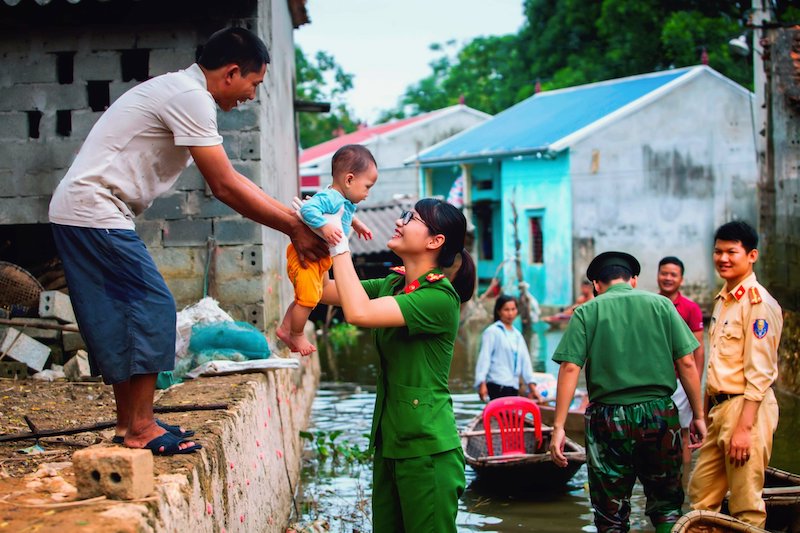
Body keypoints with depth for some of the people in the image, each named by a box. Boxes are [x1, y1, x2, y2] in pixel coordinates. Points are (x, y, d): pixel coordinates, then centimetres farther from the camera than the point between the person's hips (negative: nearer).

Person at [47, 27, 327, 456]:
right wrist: (294, 228, -11)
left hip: (80, 212, 10)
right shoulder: (190, 97, -15)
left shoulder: (181, 91, 16)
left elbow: (229, 179, 16)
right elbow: (225, 187, -17)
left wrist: (295, 217, 11)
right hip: (96, 213, -10)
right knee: (153, 308, -7)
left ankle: (128, 422, 20)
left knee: (121, 316, 13)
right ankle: (140, 428, -2)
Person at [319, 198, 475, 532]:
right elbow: (323, 291, 10)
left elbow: (358, 312, -27)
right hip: (389, 442, 8)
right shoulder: (392, 286, 9)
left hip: (425, 448, -8)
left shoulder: (440, 297, -17)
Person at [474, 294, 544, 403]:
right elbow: (484, 357, -6)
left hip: (513, 387, 6)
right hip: (497, 386, -6)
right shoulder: (492, 332, 1)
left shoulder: (518, 335, 20)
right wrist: (482, 383, -17)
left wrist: (532, 387, 10)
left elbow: (525, 361, 18)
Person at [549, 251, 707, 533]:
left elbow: (570, 368, -7)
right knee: (666, 504, 16)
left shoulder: (587, 312, 3)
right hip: (659, 413, 1)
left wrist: (558, 427, -8)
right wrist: (698, 416, 8)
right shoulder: (661, 305, 6)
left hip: (608, 418, -1)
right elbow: (687, 363, 1)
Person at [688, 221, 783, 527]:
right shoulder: (722, 300, 15)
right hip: (718, 408, 9)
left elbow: (759, 372, -17)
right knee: (701, 496, 13)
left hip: (746, 408, -9)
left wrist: (744, 427, -21)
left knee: (746, 508, -2)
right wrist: (704, 414, 19)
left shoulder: (758, 302, -12)